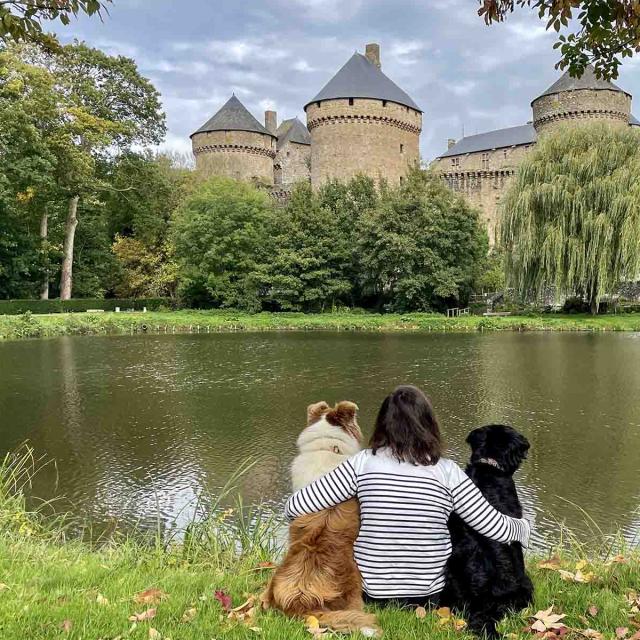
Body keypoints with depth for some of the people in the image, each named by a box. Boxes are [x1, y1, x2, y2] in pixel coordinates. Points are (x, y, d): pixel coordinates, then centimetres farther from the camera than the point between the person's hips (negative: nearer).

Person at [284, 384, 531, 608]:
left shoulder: (363, 463, -11)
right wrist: (523, 528, 17)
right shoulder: (447, 472, -11)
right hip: (433, 596, 0)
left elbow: (295, 507, -9)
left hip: (372, 593, 1)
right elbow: (496, 527, -4)